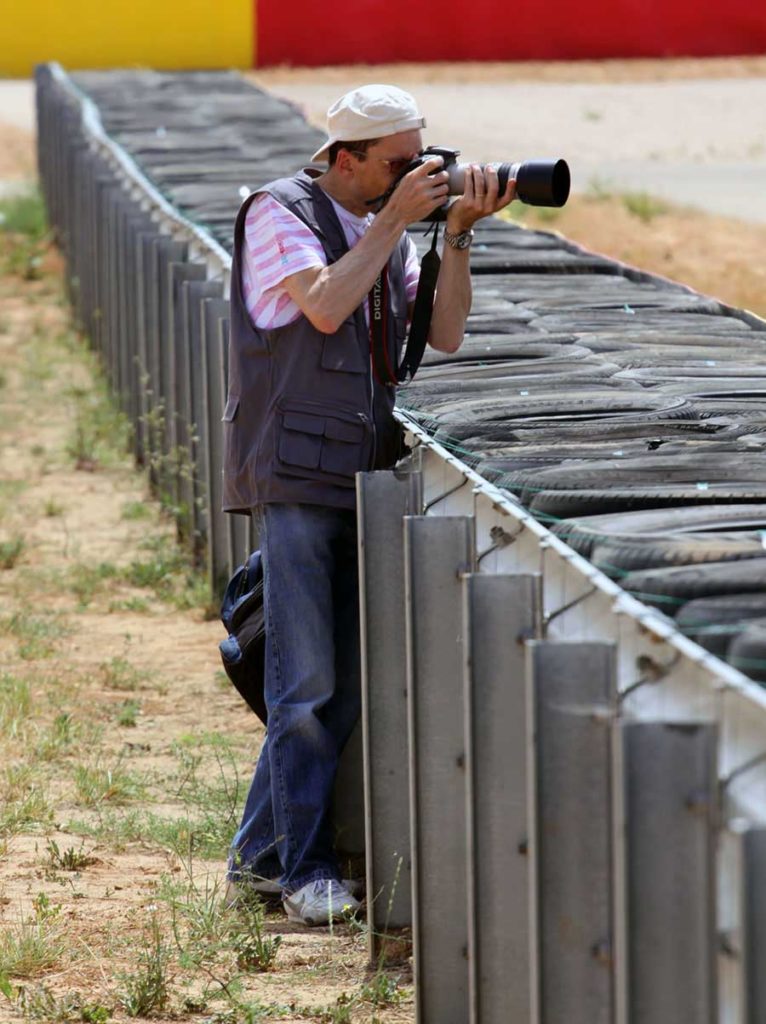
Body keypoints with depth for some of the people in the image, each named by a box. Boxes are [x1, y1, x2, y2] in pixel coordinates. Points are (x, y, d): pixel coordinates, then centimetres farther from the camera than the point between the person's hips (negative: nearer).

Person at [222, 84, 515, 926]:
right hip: (293, 473, -7)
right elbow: (323, 305, -20)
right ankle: (304, 871, -2)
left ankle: (256, 857, 17)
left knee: (343, 685, 8)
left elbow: (442, 334, 7)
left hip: (359, 476, 7)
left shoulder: (386, 233, 15)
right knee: (307, 682, -8)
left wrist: (458, 233, -3)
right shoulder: (278, 212, -5)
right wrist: (396, 220, -14)